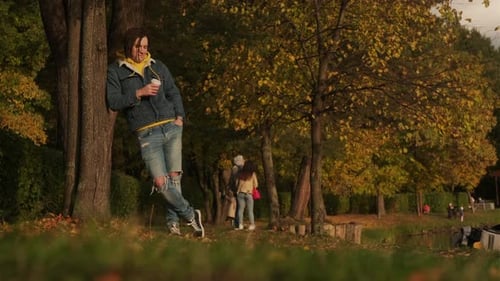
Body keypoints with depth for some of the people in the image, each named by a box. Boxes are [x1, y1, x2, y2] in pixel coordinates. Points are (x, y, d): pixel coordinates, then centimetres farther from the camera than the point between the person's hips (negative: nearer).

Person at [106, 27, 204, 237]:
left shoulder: (158, 67, 16)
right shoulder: (115, 71, 5)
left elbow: (173, 93, 17)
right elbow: (113, 102, -4)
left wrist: (179, 116, 2)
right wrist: (138, 93, -14)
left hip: (171, 127, 3)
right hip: (147, 134, -3)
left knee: (174, 176, -4)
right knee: (160, 182, -13)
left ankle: (173, 222, 4)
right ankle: (190, 215, 2)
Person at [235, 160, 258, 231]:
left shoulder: (240, 173, 6)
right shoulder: (253, 174, 0)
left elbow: (236, 183, 11)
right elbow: (256, 185, 2)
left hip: (240, 193, 2)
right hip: (249, 193, -2)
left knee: (240, 209, 5)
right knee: (250, 210, 3)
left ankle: (240, 225, -1)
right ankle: (252, 225, 3)